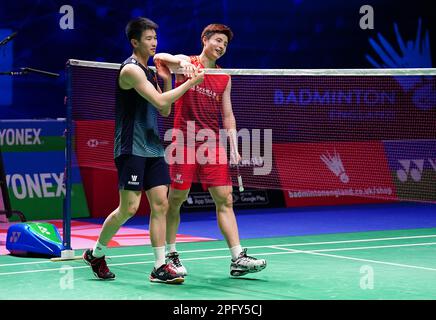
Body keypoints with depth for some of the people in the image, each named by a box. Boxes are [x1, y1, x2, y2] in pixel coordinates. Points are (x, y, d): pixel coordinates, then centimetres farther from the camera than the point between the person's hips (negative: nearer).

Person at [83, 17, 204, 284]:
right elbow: (160, 102, -20)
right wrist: (191, 82, -16)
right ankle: (96, 253, 12)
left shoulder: (150, 71, 16)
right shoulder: (131, 69, -12)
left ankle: (160, 267, 1)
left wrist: (167, 80, 6)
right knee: (129, 207, -8)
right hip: (131, 149, -8)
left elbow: (165, 111, 18)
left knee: (160, 204, 0)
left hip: (153, 149, 8)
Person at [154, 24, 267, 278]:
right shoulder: (187, 63, 3)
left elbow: (228, 116, 17)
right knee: (176, 199, 1)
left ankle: (238, 258, -5)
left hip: (213, 145, 4)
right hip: (185, 141, -4)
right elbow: (158, 58, -15)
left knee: (225, 199, -2)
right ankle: (171, 255, 14)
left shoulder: (224, 78, 15)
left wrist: (234, 148, 7)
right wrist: (179, 63, -35)